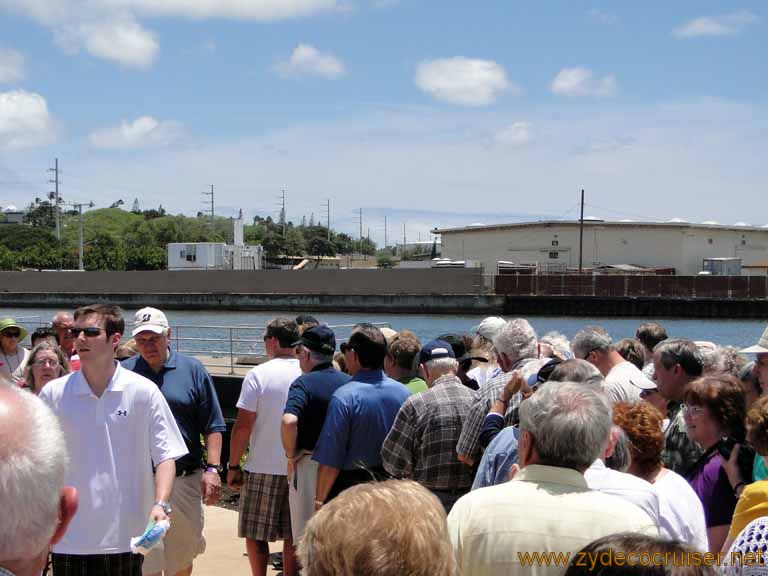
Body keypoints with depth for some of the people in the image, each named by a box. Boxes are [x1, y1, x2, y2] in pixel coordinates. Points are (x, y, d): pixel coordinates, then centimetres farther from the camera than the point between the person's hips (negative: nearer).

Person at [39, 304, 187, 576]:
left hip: (125, 535, -1)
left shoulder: (144, 392, -3)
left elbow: (166, 454, -2)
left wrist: (160, 504, -16)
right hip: (69, 538, 1)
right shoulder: (53, 393, 1)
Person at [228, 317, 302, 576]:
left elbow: (243, 426, -11)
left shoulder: (258, 374, -9)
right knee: (294, 537, 11)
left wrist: (233, 466, -2)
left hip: (263, 468, -3)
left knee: (255, 535, 8)